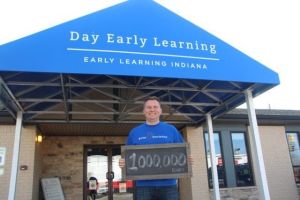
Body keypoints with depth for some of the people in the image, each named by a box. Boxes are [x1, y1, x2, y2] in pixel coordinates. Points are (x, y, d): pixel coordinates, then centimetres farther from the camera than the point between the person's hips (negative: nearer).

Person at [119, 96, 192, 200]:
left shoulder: (171, 130, 8)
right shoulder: (134, 132, 9)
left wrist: (186, 160, -11)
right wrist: (123, 162, -11)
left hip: (168, 184, 0)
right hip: (144, 185, 0)